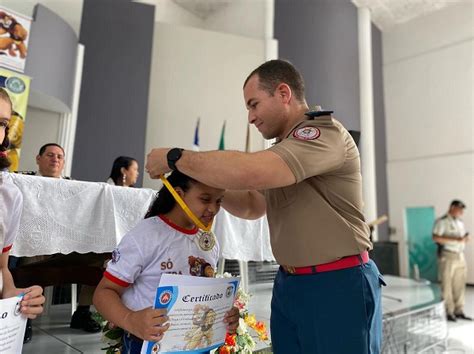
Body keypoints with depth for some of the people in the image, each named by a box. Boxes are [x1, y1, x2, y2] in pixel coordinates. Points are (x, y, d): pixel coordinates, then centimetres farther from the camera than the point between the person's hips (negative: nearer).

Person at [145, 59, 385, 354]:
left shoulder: (326, 133, -16)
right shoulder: (285, 149, 13)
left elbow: (249, 172, -31)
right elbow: (252, 206, 19)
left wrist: (175, 158, -19)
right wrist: (210, 185, 3)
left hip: (338, 285, -8)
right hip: (288, 284, 8)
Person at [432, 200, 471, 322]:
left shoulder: (460, 222, 18)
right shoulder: (442, 221, -7)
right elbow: (436, 238, -18)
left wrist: (465, 239, 3)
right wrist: (456, 239, -21)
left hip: (460, 256, 7)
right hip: (447, 256, -7)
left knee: (460, 285, 7)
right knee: (447, 285, -2)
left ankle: (459, 311, 16)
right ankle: (449, 312, 6)